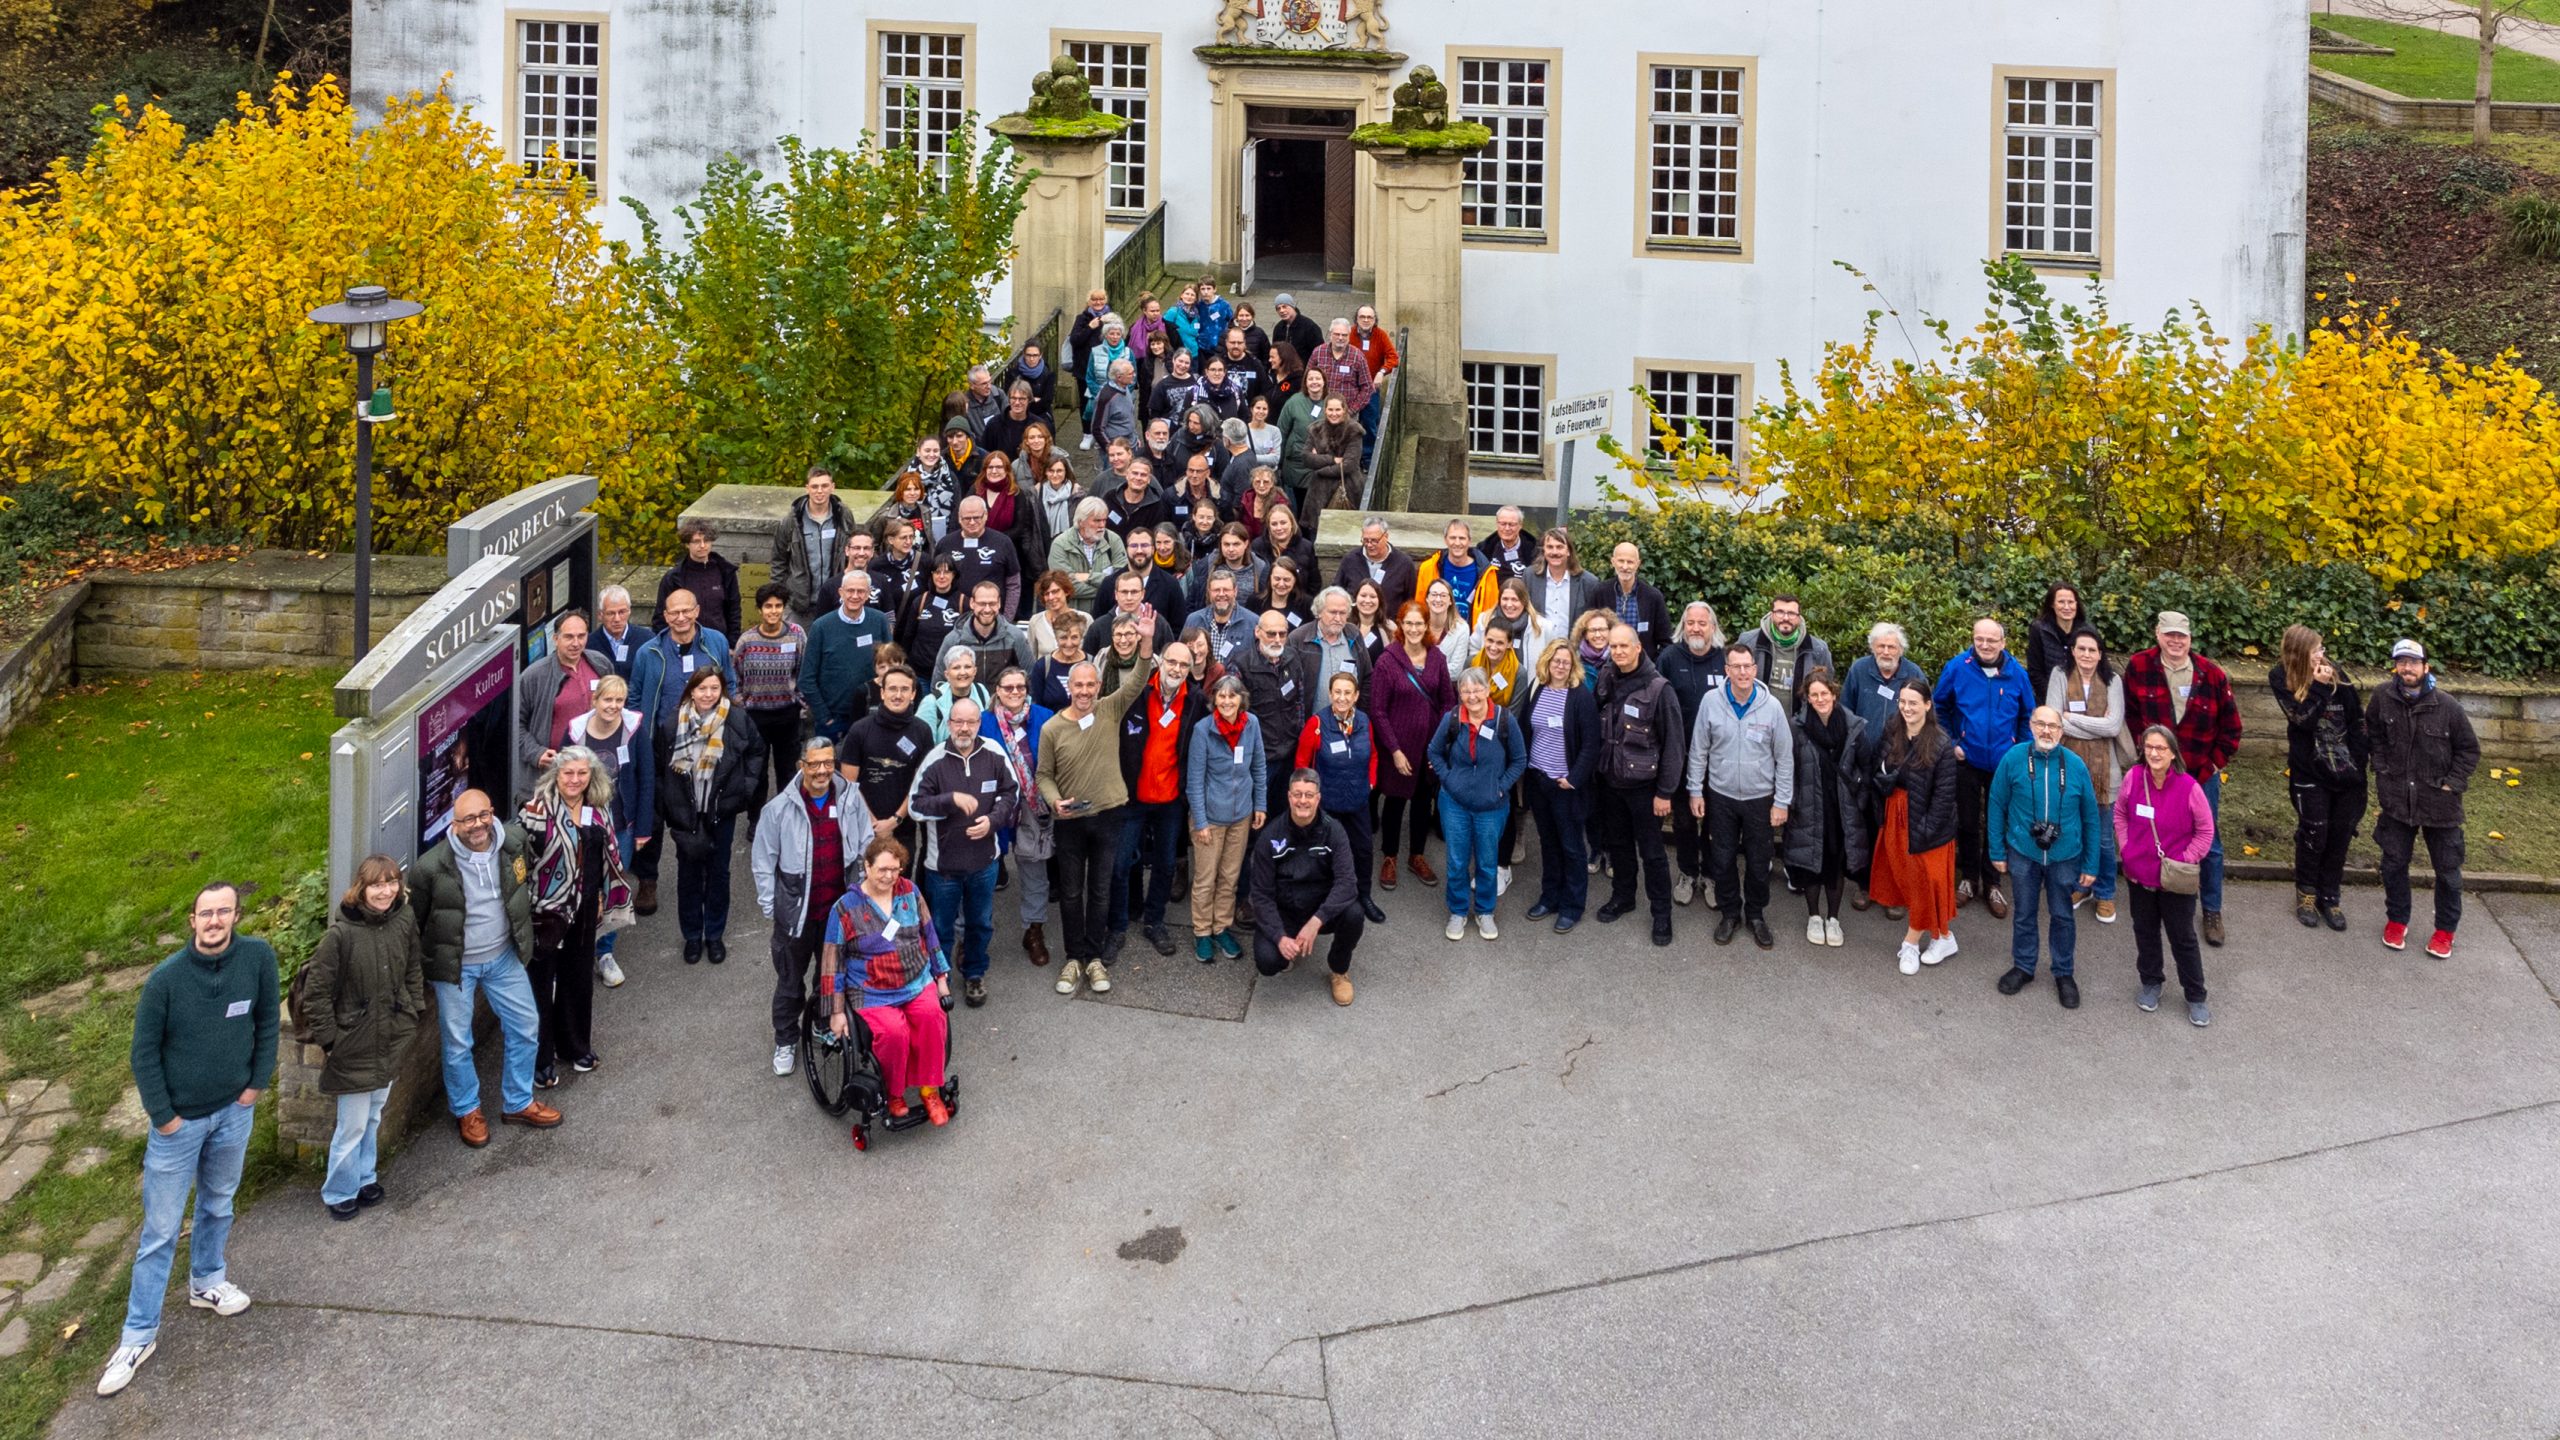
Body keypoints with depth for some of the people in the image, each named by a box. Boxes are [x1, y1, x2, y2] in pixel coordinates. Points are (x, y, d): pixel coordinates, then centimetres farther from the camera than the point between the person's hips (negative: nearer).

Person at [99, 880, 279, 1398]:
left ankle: (206, 1281, 47)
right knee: (160, 1230, 5)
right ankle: (140, 1334, 15)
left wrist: (258, 1082, 1)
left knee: (217, 1205, 24)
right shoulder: (166, 977, -20)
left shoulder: (258, 957, -14)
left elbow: (268, 1022, 1)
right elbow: (144, 1052, -11)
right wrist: (162, 1116, -10)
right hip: (179, 1120, -3)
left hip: (234, 1111, 3)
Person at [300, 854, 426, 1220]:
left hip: (392, 1039, 5)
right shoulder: (341, 933, -22)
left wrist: (414, 1012, 8)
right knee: (354, 1124, 2)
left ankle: (364, 1177, 38)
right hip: (354, 1044, -5)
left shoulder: (405, 920, -5)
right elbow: (318, 991, -14)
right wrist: (327, 1039, -12)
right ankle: (339, 1192, 22)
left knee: (374, 1114, 20)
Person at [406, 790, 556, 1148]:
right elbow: (413, 921, -9)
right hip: (455, 965, -4)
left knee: (526, 1027, 12)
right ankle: (467, 1111, 31)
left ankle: (518, 1102, 32)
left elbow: (526, 883, 13)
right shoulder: (432, 867, -22)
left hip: (503, 957, 4)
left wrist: (523, 937, 17)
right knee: (458, 1043, 9)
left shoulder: (514, 844, -10)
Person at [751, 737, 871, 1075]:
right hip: (796, 908, -2)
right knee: (790, 980, 12)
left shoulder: (851, 799, -8)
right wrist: (769, 905, -4)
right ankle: (785, 1041, 29)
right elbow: (763, 861, -5)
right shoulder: (779, 808, -14)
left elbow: (866, 847, 3)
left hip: (840, 907, 2)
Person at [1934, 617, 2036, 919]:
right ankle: (1968, 878, 29)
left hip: (2004, 763, 0)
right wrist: (1950, 743, -3)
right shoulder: (1957, 668, -10)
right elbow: (1940, 707, 3)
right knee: (1967, 823, 12)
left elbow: (2028, 716, 3)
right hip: (1967, 759, 0)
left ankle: (1992, 883, 24)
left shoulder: (2017, 674, -8)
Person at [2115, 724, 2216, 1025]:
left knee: (2183, 938, 7)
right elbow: (2120, 814, 7)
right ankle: (2150, 984, 38)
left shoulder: (2188, 787, -18)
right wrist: (2125, 847, 0)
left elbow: (2205, 830, -6)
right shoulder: (2134, 778, -10)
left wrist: (2187, 859, -11)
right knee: (2145, 931, 19)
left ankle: (2195, 997, 20)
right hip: (2139, 874, 3)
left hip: (2176, 881, -3)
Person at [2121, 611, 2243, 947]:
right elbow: (2132, 717, 1)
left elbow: (2230, 727, 1)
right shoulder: (2138, 667, -9)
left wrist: (2215, 762, -2)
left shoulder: (2212, 675, -9)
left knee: (2209, 845, 8)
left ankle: (2212, 911, 21)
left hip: (2203, 774, 0)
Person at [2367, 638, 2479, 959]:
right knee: (2394, 863, 11)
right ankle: (2397, 920, 30)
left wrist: (2451, 783, -7)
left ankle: (2446, 930, 25)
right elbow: (2373, 734, 10)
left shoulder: (2446, 706, -14)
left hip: (2440, 803, -1)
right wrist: (2382, 770, 2)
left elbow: (2469, 749, -1)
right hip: (2397, 799, 2)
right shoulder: (2382, 697, -8)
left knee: (2447, 869, 10)